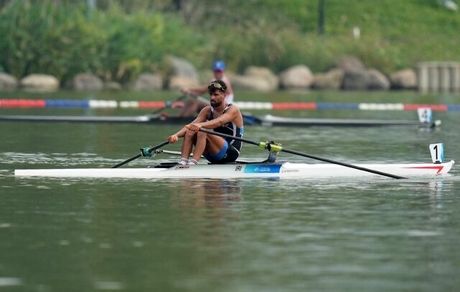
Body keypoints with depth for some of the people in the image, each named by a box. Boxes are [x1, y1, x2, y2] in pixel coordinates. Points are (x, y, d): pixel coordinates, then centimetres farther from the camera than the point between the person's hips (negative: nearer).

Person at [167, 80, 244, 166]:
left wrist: (200, 125, -51)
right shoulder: (207, 111, 7)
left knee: (202, 132, -29)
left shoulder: (233, 110, -10)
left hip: (230, 153, -6)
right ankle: (183, 161, -31)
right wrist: (176, 135, -29)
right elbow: (192, 124, -8)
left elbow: (219, 122, -32)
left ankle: (193, 162, -46)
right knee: (190, 131, -14)